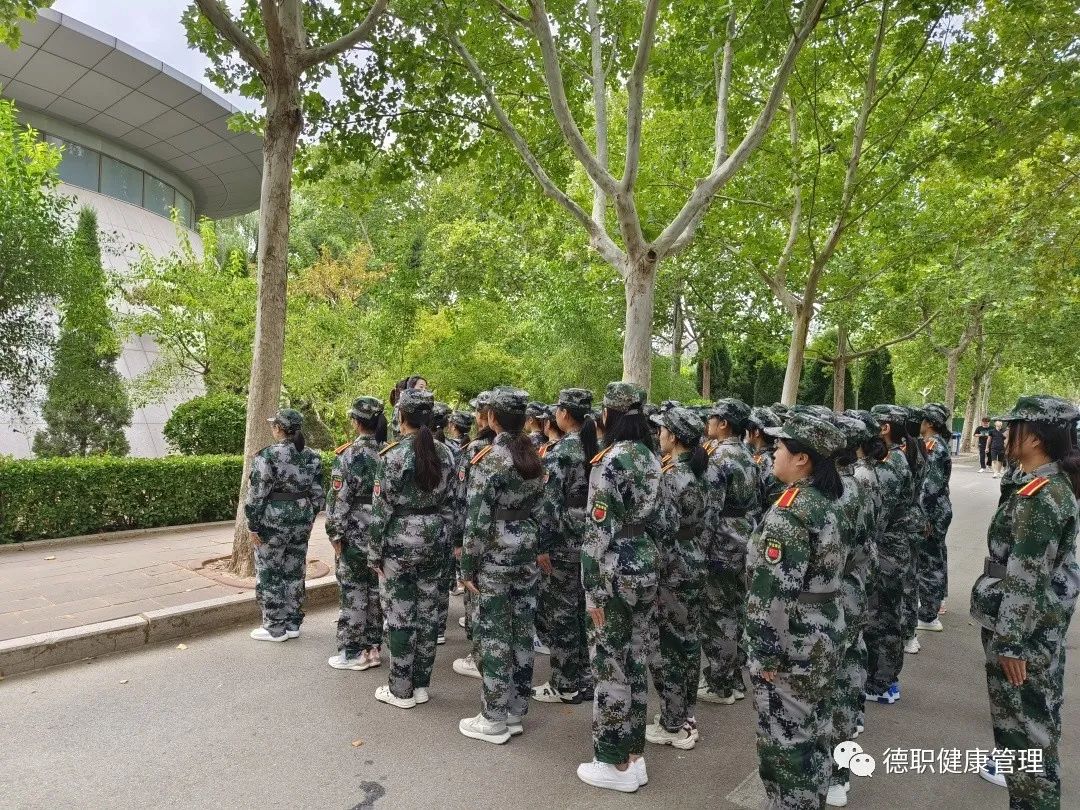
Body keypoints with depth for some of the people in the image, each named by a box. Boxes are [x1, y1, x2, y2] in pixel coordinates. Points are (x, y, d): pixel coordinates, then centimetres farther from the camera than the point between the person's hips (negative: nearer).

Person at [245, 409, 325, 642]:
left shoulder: (267, 456, -14)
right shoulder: (312, 456, 4)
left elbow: (257, 495, -14)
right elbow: (318, 494, 8)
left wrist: (253, 526, -6)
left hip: (273, 520, -6)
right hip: (303, 519, 6)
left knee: (269, 574, 7)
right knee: (295, 572, 14)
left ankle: (275, 628, 14)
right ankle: (293, 624, 23)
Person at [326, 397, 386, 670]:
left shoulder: (350, 455, -15)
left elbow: (339, 498, -17)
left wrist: (335, 533, -7)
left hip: (355, 534, -6)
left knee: (352, 591, 4)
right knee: (375, 588, 14)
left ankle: (353, 652, 13)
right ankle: (373, 646, 24)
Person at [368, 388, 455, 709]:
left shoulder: (393, 455, -14)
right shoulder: (444, 454, 2)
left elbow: (381, 509, -12)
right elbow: (449, 504, 6)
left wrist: (374, 553, -3)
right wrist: (443, 539, 14)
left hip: (400, 541, -5)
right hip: (434, 541, 5)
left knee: (400, 617, 5)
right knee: (428, 613, 12)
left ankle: (401, 690, 16)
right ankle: (422, 684, 24)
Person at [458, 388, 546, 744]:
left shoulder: (488, 459, -16)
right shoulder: (533, 456, 5)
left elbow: (478, 520, -17)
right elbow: (538, 508, 10)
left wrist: (467, 566, -9)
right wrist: (531, 546, 18)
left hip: (495, 555, -7)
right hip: (527, 551, 7)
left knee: (494, 635, 3)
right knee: (522, 631, 13)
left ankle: (494, 720, 16)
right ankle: (516, 712, 26)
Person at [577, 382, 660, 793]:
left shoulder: (609, 461, -17)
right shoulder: (651, 456, 7)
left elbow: (599, 530, -19)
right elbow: (656, 516, 12)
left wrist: (593, 590, -14)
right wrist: (645, 560, 18)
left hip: (616, 570, -8)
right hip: (647, 564, 8)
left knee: (610, 663, 5)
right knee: (636, 659, 16)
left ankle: (616, 764, 18)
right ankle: (635, 755, 29)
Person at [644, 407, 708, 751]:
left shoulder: (671, 475, -20)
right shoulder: (694, 471, 7)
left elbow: (663, 529, -22)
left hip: (673, 568, -9)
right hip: (694, 563, 9)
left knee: (666, 645, 3)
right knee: (688, 639, 17)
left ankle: (673, 725, 15)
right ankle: (686, 715, 30)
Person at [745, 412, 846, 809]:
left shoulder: (790, 510, -23)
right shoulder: (828, 502, 5)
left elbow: (775, 591, -25)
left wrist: (764, 654, -18)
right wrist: (821, 627, 21)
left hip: (792, 644, -9)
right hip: (825, 636, 9)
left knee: (785, 740, 7)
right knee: (814, 733, 22)